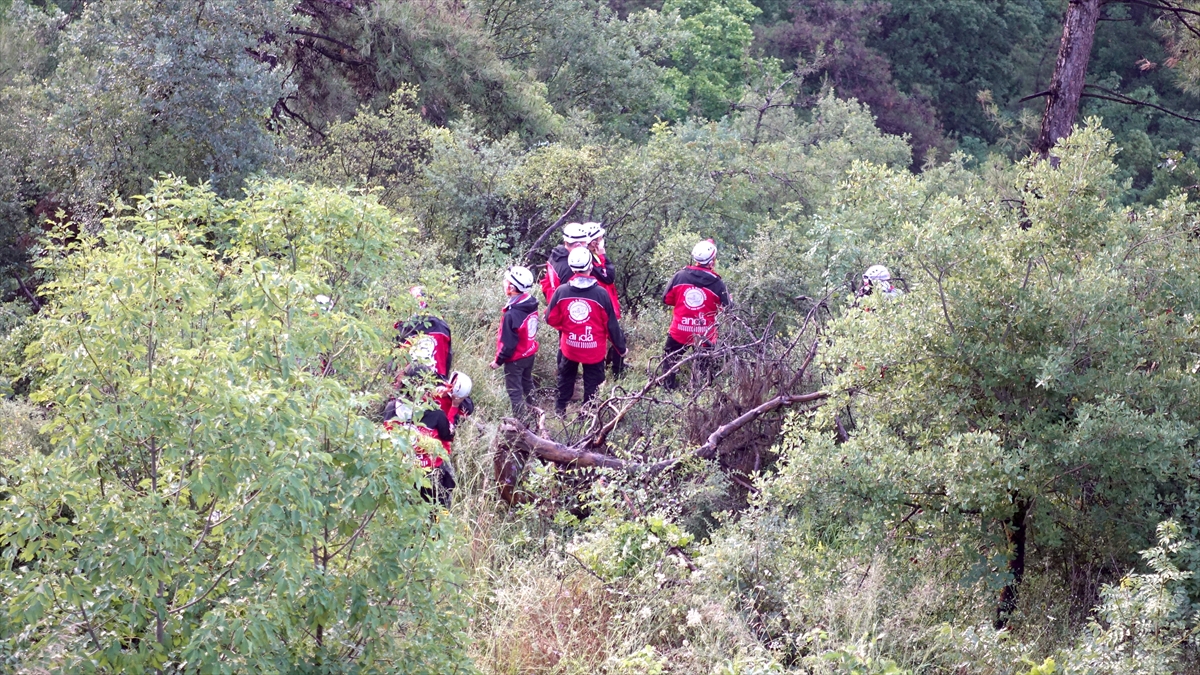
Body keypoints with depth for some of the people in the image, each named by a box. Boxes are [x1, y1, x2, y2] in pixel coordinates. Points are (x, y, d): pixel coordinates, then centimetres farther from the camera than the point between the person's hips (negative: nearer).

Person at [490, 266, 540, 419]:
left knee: (514, 390, 8)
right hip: (530, 353, 8)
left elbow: (508, 343, -25)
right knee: (527, 383, 27)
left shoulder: (511, 314, -32)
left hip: (515, 359, -8)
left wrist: (498, 360, -11)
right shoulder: (531, 304, -9)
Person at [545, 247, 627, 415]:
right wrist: (621, 348, 3)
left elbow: (551, 319, -4)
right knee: (592, 383, 12)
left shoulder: (561, 291, -13)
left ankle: (560, 410, 38)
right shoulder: (601, 293, -18)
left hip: (569, 346, 3)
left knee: (566, 378, 25)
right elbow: (611, 325, -10)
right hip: (594, 349, -2)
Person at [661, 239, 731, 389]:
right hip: (704, 336, -1)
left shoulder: (680, 276, -8)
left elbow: (666, 299, 3)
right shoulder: (717, 283, -13)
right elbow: (727, 309, -8)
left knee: (669, 361, 21)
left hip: (679, 332, 1)